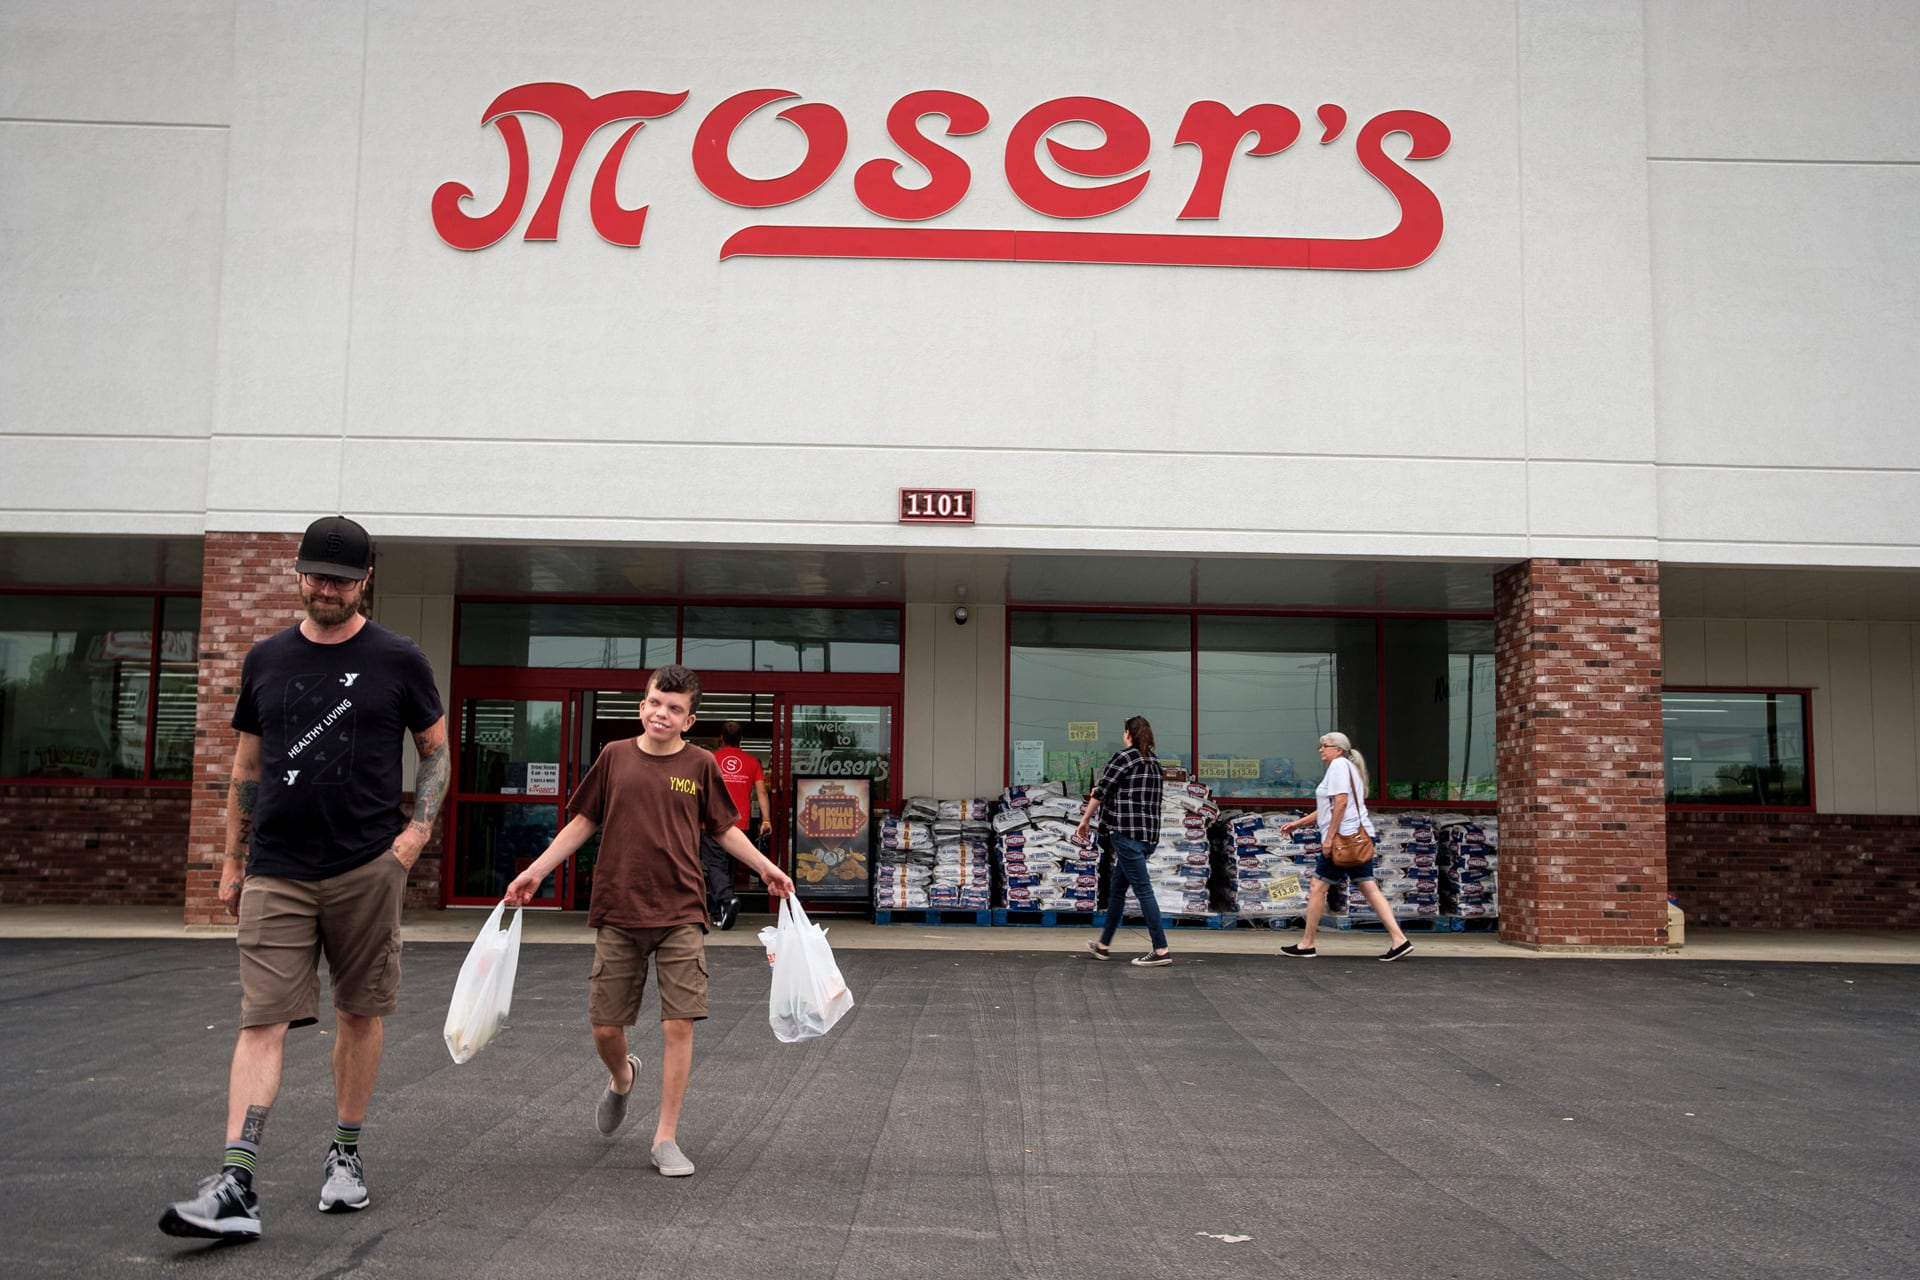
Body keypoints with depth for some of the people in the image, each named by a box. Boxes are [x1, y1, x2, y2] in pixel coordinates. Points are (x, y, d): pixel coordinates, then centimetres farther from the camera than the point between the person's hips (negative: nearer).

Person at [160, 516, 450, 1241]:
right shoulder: (266, 659, 10)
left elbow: (436, 751, 8)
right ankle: (234, 1187, -9)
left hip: (367, 868, -1)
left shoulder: (397, 660, 2)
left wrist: (417, 829, -5)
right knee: (262, 1020, -5)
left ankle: (345, 1156, 22)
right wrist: (232, 860, 14)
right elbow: (247, 766, 15)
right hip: (276, 873, 2)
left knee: (359, 1013, 7)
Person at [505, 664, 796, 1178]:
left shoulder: (700, 765, 1)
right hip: (618, 913, 1)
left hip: (680, 914, -1)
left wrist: (765, 866, 4)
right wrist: (535, 871, 8)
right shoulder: (615, 756, 3)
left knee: (679, 1024, -5)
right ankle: (621, 1078, 40)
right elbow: (583, 822, 11)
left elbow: (724, 828, 13)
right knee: (604, 1026, 5)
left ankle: (666, 1138, 9)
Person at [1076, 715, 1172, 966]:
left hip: (1127, 832, -8)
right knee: (1117, 887, 17)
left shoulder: (1124, 757, -8)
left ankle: (1161, 950, -9)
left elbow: (1100, 792, -8)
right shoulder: (1153, 762, 15)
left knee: (1142, 889, -8)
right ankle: (1104, 945, 25)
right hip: (1148, 832, 8)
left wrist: (1085, 820, 4)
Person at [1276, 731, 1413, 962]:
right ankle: (1399, 939, -5)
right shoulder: (1348, 767, 23)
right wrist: (1297, 822, 25)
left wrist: (1329, 836, -20)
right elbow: (1327, 810, 27)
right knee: (1370, 889, 3)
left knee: (1318, 888, -1)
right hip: (1359, 838, 10)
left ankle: (1306, 944, 5)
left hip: (1344, 837, -10)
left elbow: (1341, 802, -19)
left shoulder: (1339, 765, -7)